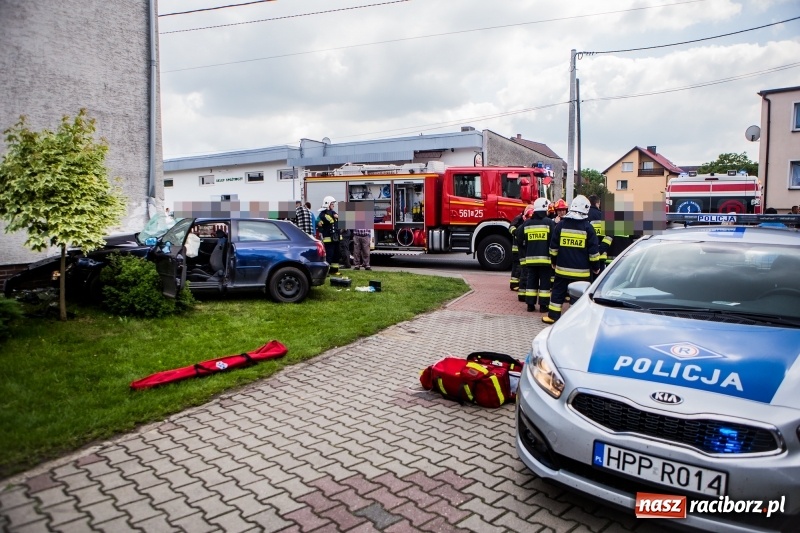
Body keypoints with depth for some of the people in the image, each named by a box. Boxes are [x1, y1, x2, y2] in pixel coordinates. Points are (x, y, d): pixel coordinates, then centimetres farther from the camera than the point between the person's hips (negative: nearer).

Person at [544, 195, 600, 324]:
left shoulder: (561, 225, 0)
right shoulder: (587, 227, -4)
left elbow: (553, 247, 5)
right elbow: (593, 250, -2)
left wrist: (554, 261, 17)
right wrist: (595, 267, 7)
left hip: (562, 268, 2)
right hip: (581, 270, -1)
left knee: (558, 292, 10)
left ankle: (553, 315, 13)